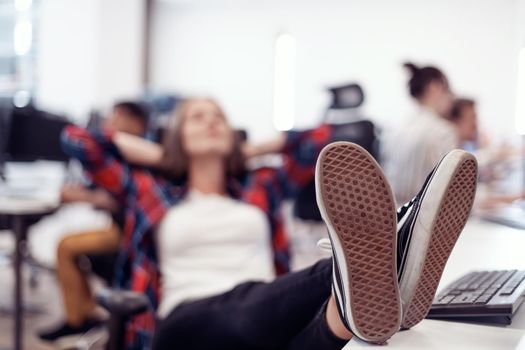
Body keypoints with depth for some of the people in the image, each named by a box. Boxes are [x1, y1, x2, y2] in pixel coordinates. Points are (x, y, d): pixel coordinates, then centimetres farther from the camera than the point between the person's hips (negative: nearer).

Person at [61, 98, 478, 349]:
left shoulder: (260, 188, 28)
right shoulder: (152, 192, 23)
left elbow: (321, 136, 33)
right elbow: (78, 140, 22)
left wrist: (247, 151, 35)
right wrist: (161, 156, 26)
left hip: (265, 306, 2)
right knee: (251, 316, -40)